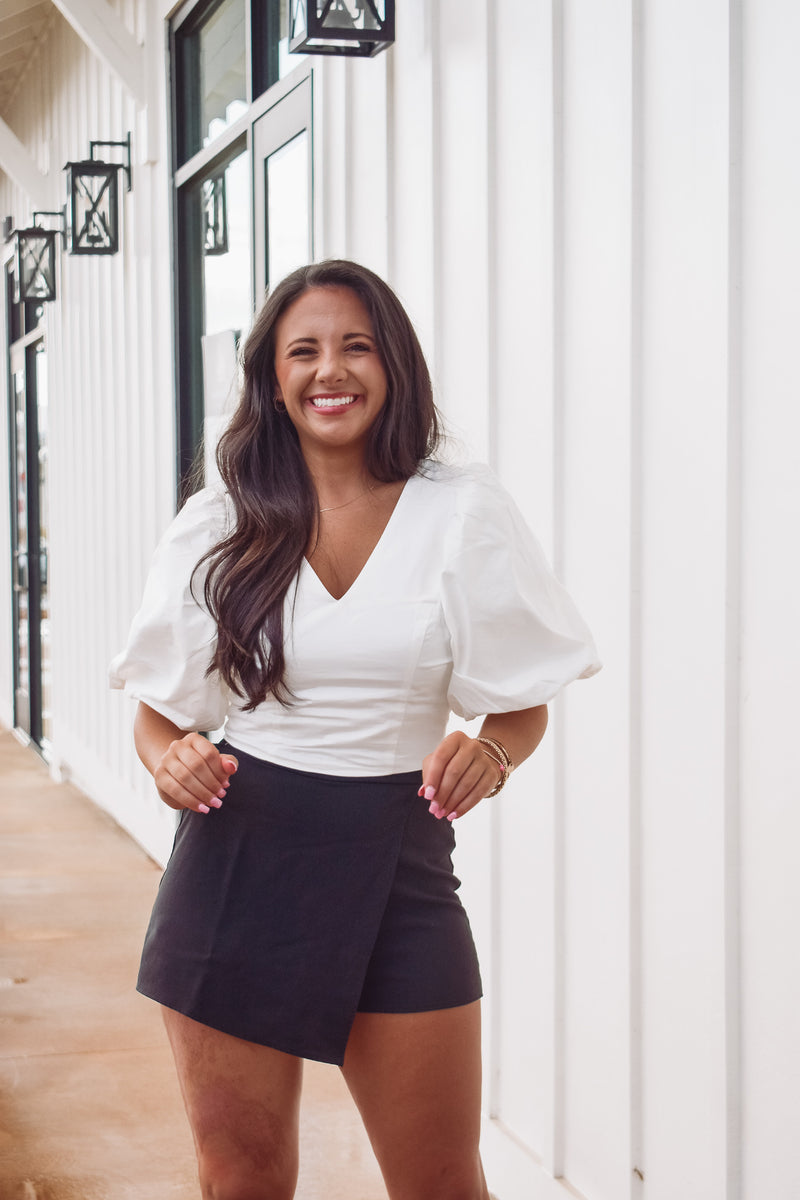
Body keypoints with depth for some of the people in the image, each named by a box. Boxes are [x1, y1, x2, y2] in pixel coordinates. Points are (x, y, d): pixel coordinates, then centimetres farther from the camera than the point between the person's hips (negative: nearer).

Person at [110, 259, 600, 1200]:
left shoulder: (464, 514, -1)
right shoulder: (218, 524, 2)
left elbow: (524, 705, 5)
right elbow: (159, 711, 8)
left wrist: (490, 752, -17)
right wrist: (169, 760, -14)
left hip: (396, 864, -1)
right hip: (239, 857, 1)